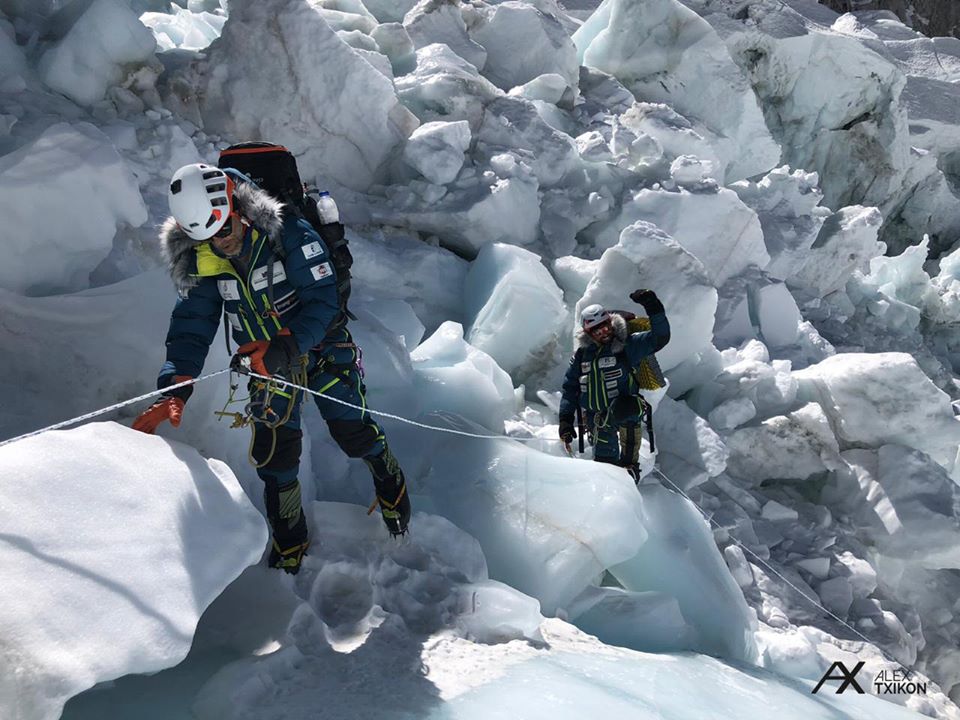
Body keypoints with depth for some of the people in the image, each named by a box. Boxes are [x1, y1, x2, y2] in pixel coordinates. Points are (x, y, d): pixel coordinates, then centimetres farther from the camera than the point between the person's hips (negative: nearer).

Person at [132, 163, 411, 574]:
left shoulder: (287, 233, -24)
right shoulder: (200, 261, -11)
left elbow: (322, 300, -25)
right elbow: (191, 325, -11)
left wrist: (286, 348, -38)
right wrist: (175, 388, -26)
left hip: (322, 346, -3)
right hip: (268, 362, 3)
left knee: (353, 431, -2)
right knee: (274, 454, 1)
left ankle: (392, 487, 30)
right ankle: (289, 541, 22)